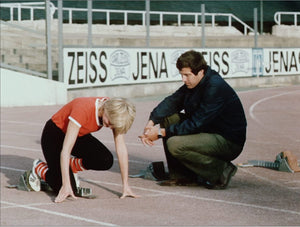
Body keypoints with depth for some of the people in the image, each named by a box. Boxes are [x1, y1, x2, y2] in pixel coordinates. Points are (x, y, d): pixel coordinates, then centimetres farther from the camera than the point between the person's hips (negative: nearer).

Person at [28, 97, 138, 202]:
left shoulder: (115, 112, -21)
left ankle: (72, 165, 7)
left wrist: (126, 186, -17)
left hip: (80, 135, 6)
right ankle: (39, 168, 9)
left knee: (106, 161, -23)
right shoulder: (83, 109, -38)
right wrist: (66, 186, -40)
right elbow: (66, 150, -38)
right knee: (68, 191, -20)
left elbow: (121, 148, -15)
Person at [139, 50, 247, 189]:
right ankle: (182, 176, 3)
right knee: (168, 118, 1)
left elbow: (195, 124, -26)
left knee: (175, 144, -25)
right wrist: (151, 123, -15)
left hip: (229, 142, -10)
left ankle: (221, 170, -7)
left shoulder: (215, 88, -24)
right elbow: (172, 101, 3)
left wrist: (161, 132, -23)